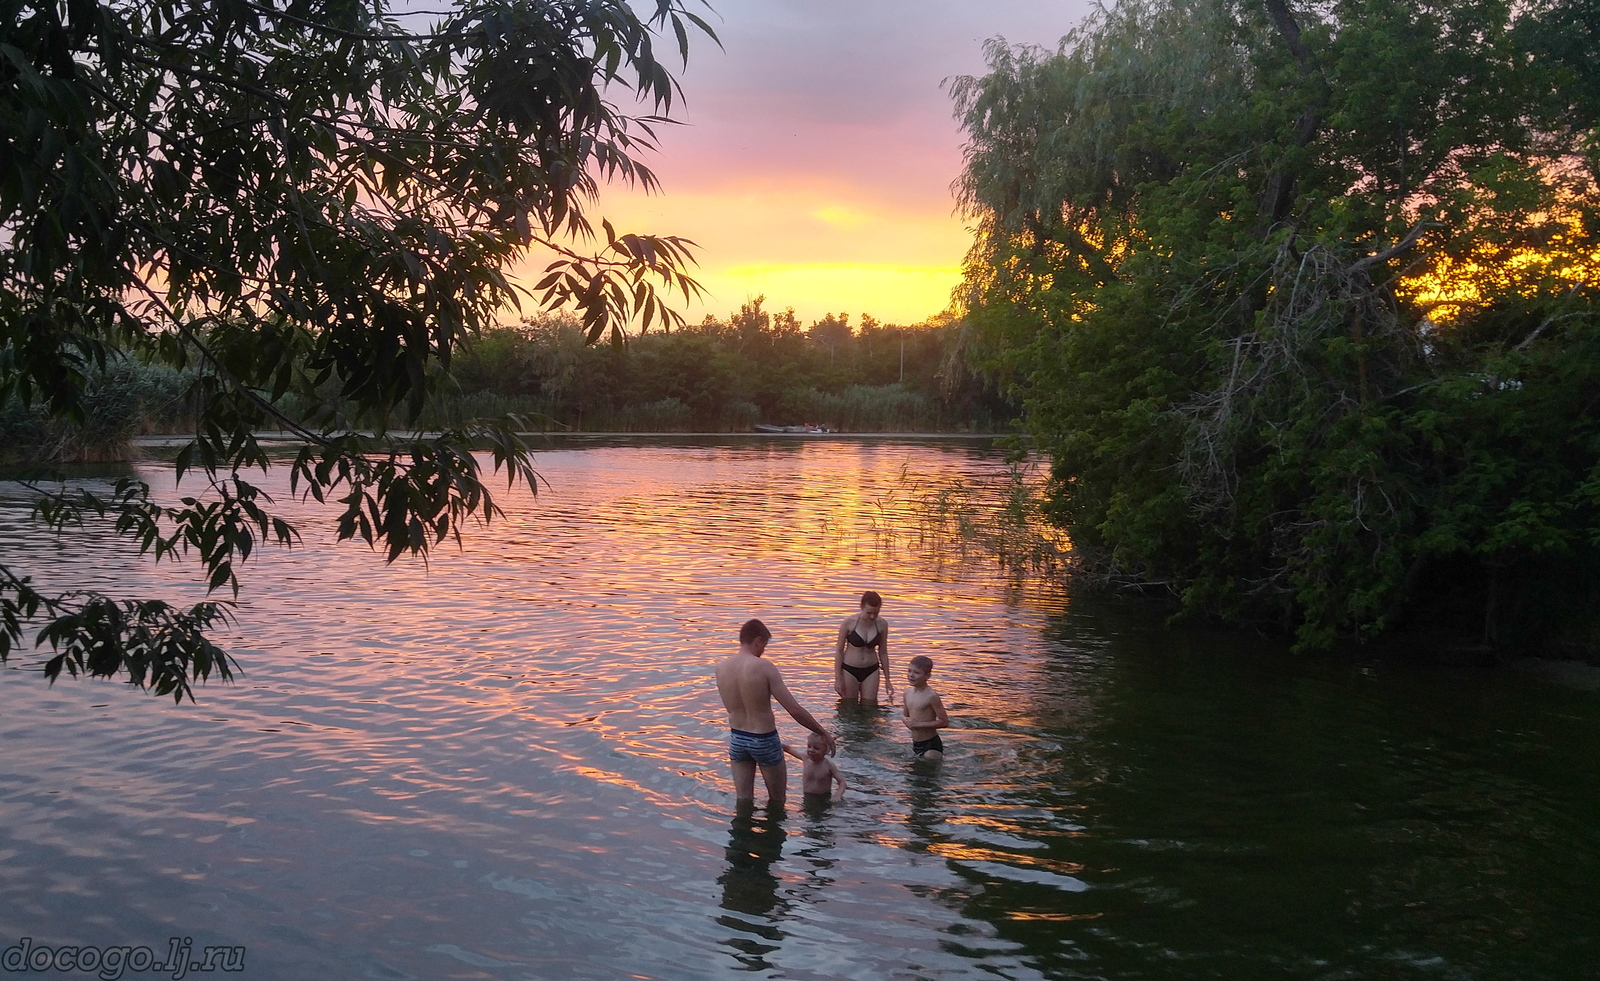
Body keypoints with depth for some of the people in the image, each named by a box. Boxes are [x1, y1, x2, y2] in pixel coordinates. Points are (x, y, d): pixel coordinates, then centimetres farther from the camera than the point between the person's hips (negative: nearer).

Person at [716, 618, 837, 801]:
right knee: (777, 800, 17)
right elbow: (795, 710, -20)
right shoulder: (764, 667, -20)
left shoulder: (721, 667, -6)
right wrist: (823, 733, -10)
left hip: (737, 739, 5)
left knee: (743, 801, 14)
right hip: (764, 741, -4)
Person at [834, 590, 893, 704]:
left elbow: (883, 653, 5)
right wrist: (838, 678, -8)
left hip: (871, 671, 2)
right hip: (849, 670, -2)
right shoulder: (849, 622, -14)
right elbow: (839, 650, -6)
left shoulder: (882, 624, -7)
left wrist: (887, 680, 8)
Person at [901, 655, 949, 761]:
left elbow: (944, 722, -17)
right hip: (915, 744, 7)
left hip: (931, 745, -7)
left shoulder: (931, 696, -17)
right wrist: (907, 722, -5)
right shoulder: (908, 694, 4)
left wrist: (918, 724, -20)